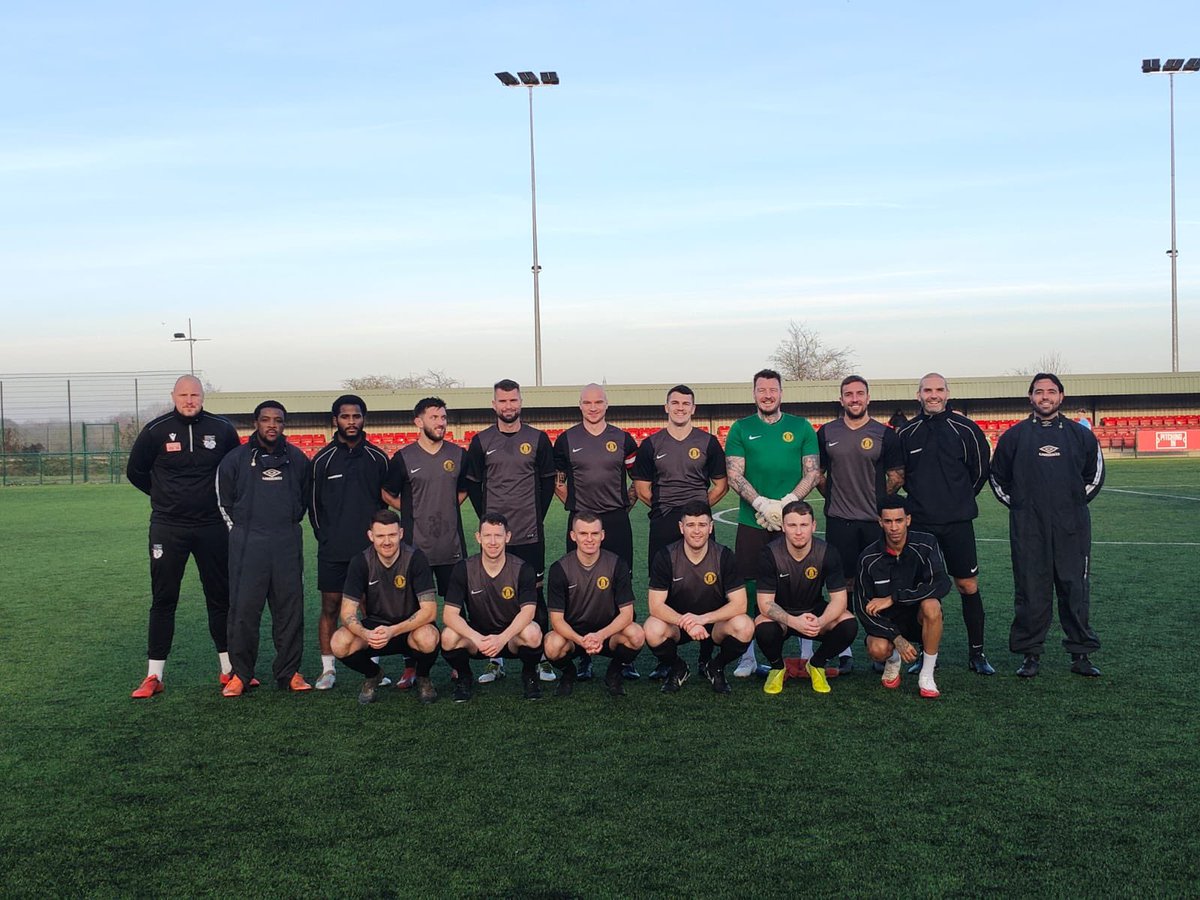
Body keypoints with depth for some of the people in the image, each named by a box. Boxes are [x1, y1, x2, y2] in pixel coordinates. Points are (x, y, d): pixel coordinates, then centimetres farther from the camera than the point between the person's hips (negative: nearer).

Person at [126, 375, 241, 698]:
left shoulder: (222, 429, 0)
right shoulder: (156, 431, -4)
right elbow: (135, 472, 9)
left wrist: (219, 499, 8)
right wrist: (166, 497, 10)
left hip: (212, 527, 2)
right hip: (168, 528, -1)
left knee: (221, 597, 8)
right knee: (163, 600, 3)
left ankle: (230, 669, 19)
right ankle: (154, 676, 10)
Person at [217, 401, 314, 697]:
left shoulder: (298, 460, 8)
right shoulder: (236, 459, 1)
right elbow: (224, 500, 11)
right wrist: (242, 531, 11)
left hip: (287, 544, 2)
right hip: (247, 545, -2)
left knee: (289, 608, 3)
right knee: (244, 608, -3)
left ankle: (289, 672, 12)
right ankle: (240, 674, 7)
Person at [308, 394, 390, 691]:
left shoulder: (377, 457, 5)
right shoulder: (323, 459, 3)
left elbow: (386, 499, 10)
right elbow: (314, 503, 9)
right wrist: (325, 537, 6)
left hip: (369, 547, 1)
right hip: (332, 551, 0)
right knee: (330, 608, 3)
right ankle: (328, 670, 11)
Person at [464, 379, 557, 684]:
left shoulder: (538, 439, 4)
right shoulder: (481, 441, 5)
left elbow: (548, 481, 9)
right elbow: (472, 484, 10)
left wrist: (538, 516, 2)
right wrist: (485, 518, 3)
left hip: (530, 533, -1)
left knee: (534, 592, 2)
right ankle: (495, 661, 12)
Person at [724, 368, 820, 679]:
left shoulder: (801, 427, 8)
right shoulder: (741, 429, 7)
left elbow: (813, 472, 3)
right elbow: (734, 475, 0)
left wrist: (785, 503, -11)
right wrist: (762, 504, -15)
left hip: (794, 521, 0)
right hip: (752, 522, 0)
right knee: (748, 586, 0)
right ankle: (747, 657, 9)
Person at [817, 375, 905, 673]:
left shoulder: (884, 434, 3)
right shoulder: (826, 433, 6)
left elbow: (897, 476, 9)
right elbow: (817, 473, 15)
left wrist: (876, 499, 4)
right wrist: (834, 496, 9)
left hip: (876, 521, 0)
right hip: (839, 520, 1)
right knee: (843, 584, 2)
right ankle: (844, 651, 7)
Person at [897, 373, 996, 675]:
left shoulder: (965, 428, 0)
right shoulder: (908, 432, 6)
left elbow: (980, 469, 7)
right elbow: (900, 473, 17)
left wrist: (961, 499, 10)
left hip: (958, 521, -2)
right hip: (919, 522, 2)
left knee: (968, 586, -1)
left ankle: (976, 652, 10)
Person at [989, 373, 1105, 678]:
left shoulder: (1080, 434, 9)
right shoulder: (1014, 436, 6)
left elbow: (1095, 472, 20)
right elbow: (998, 476, 16)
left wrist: (1077, 502, 13)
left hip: (1072, 527, 1)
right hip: (1028, 529, -1)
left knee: (1075, 589, 2)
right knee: (1031, 591, 1)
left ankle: (1081, 654, 11)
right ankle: (1031, 654, 9)